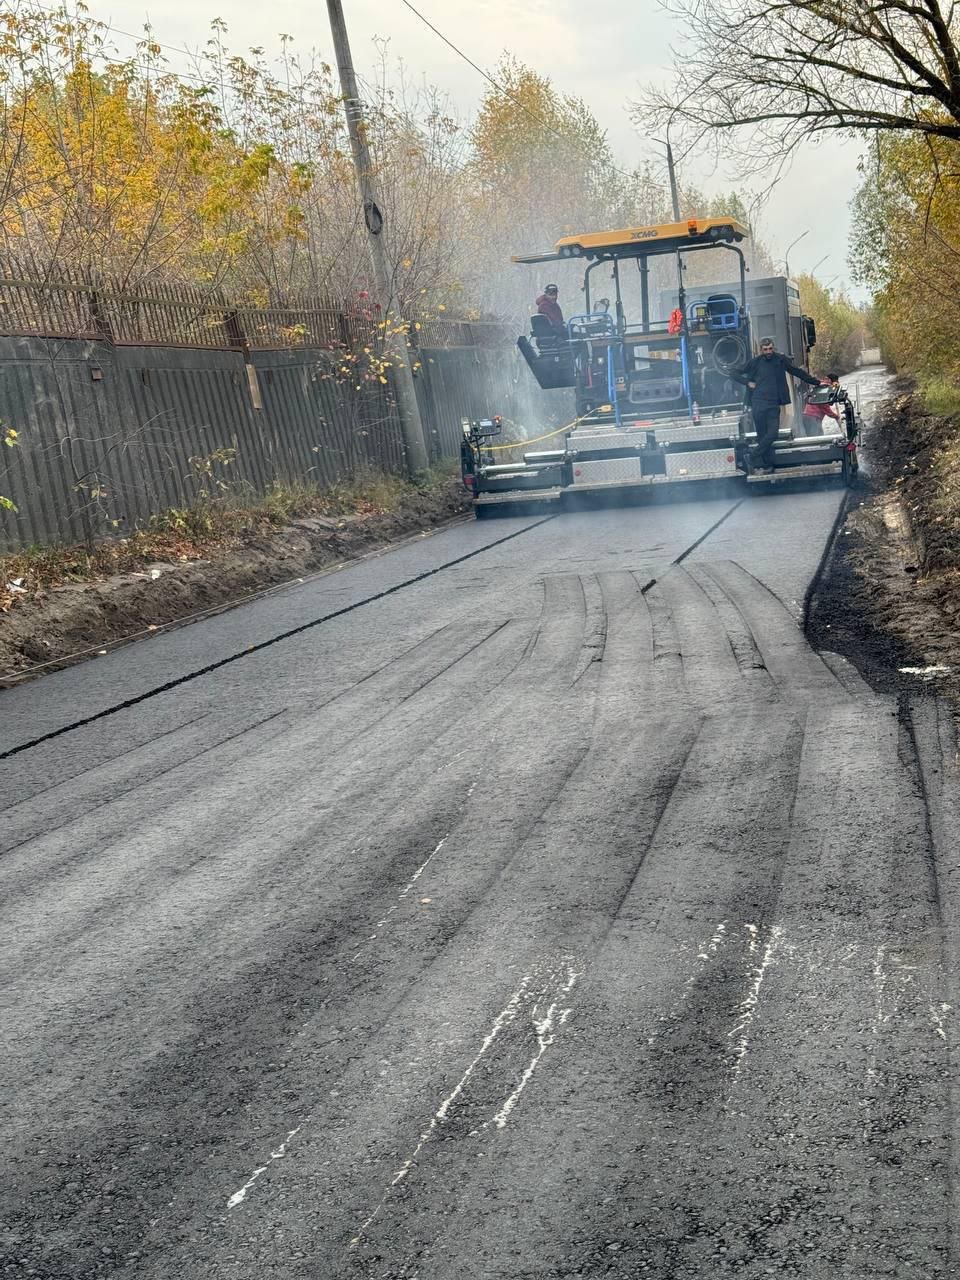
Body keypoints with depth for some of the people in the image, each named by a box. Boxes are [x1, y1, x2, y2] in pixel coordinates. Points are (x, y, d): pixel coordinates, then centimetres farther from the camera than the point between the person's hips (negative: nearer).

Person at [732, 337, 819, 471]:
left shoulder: (780, 360, 8)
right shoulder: (755, 362, 6)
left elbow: (797, 372, 18)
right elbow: (734, 374, 14)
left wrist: (816, 382, 21)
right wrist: (748, 383, 1)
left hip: (774, 405, 1)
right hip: (758, 404, -1)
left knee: (773, 433, -12)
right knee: (762, 435, -2)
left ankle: (754, 456, 0)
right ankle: (766, 464, 3)